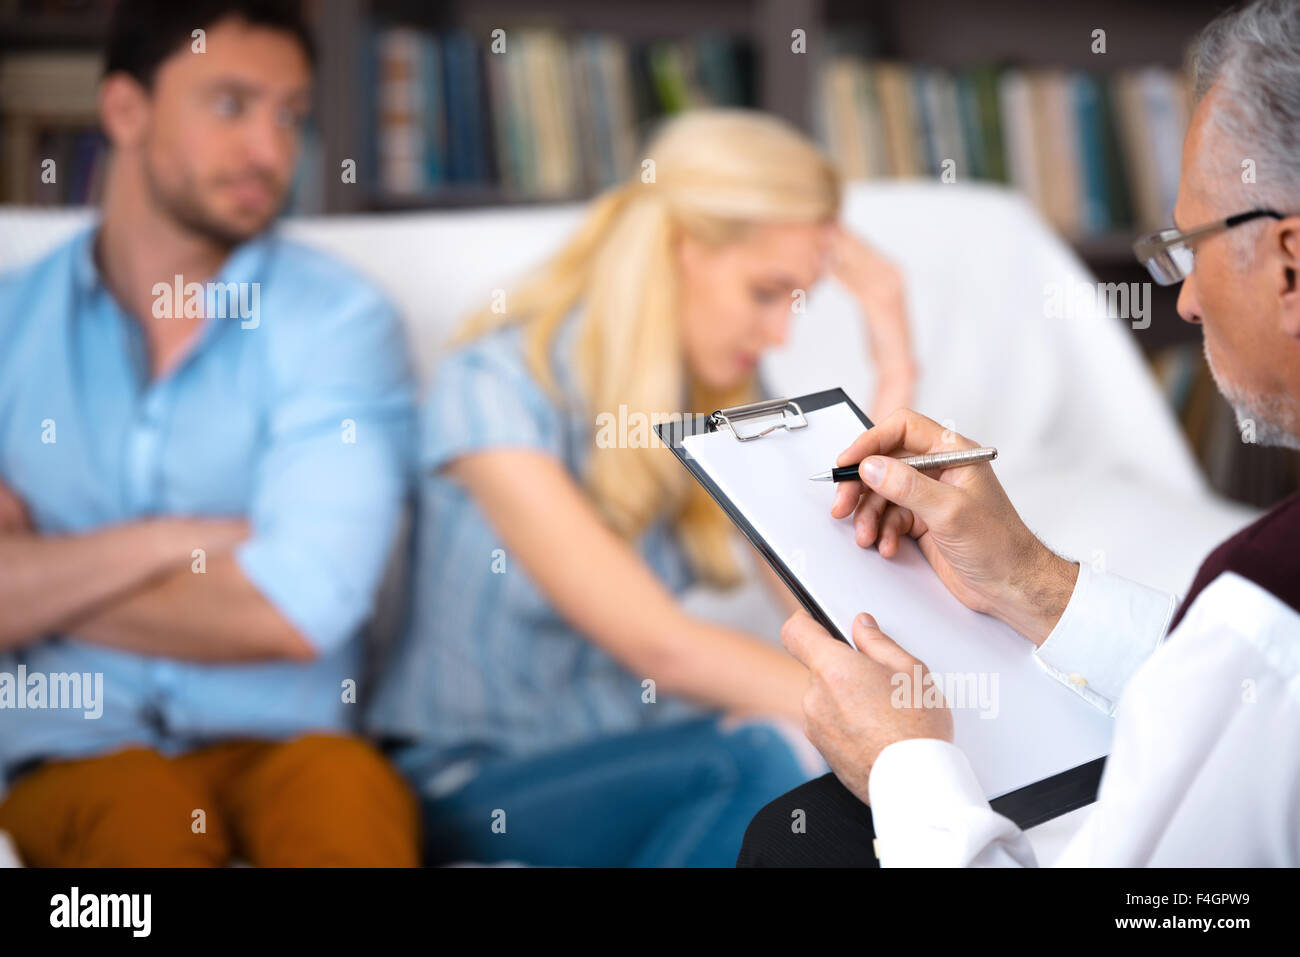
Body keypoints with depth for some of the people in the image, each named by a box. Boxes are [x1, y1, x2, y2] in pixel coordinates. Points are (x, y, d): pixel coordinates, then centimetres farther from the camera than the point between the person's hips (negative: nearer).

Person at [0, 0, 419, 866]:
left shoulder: (339, 324, 1)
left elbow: (297, 608, -12)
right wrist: (167, 542, -10)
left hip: (279, 739, 0)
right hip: (77, 751, 1)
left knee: (348, 791, -33)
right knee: (141, 811, -33)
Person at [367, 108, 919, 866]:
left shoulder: (726, 398, 4)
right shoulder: (495, 387, -16)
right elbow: (655, 643, -25)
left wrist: (896, 374, -8)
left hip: (633, 759, 6)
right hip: (482, 787, -6)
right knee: (772, 755, -32)